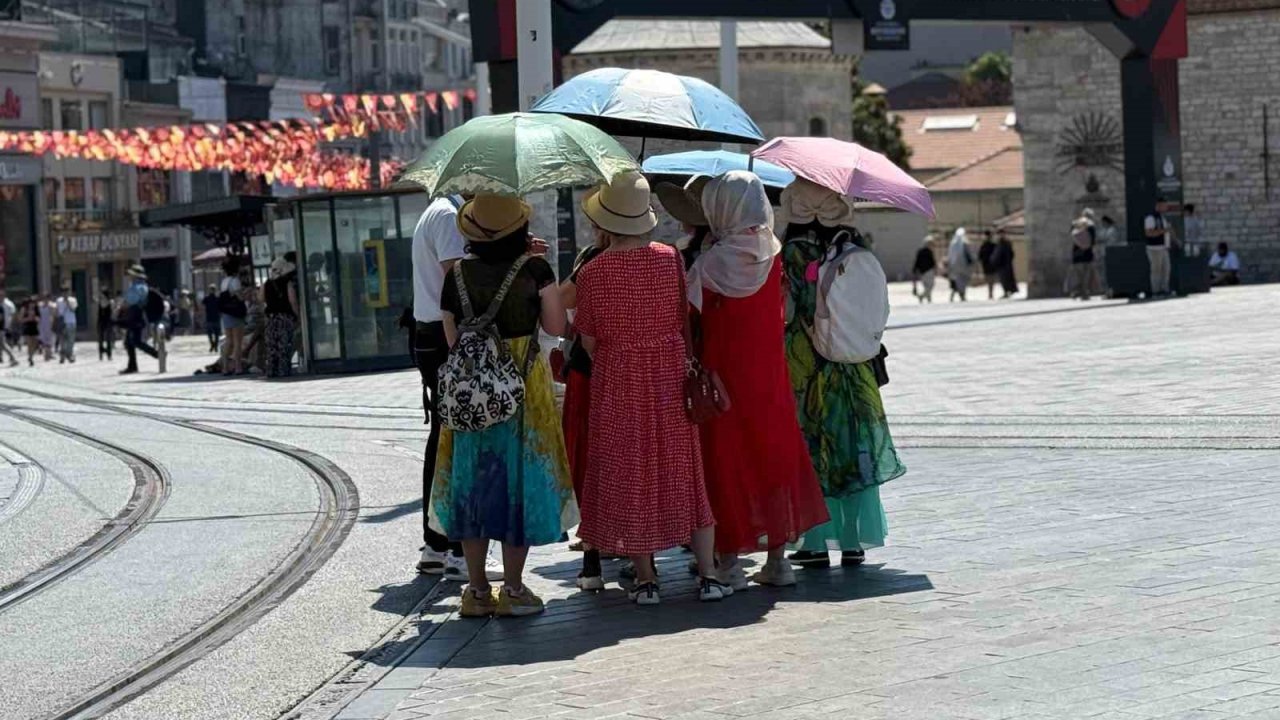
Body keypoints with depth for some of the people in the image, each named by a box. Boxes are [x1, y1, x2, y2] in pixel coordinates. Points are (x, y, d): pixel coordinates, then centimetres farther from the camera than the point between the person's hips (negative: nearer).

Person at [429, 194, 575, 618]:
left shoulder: (457, 274, -1)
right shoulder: (534, 269, -8)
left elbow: (452, 338, 2)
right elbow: (556, 327, 0)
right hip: (524, 386, -2)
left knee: (473, 482, 11)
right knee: (520, 480, 6)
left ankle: (477, 590, 14)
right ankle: (512, 588, 8)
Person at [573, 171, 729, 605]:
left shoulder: (592, 272, -11)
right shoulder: (671, 258, -5)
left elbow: (589, 340, -4)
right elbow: (687, 320, 2)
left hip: (617, 383, -2)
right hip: (671, 376, 2)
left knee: (628, 475, 8)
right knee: (685, 471, 9)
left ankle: (646, 579, 9)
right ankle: (708, 575, 8)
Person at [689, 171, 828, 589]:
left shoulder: (710, 263, -14)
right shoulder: (772, 253, -2)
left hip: (724, 373, -4)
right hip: (769, 376, 4)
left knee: (725, 461, 4)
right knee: (773, 454, 13)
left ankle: (729, 562, 6)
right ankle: (777, 559, 18)